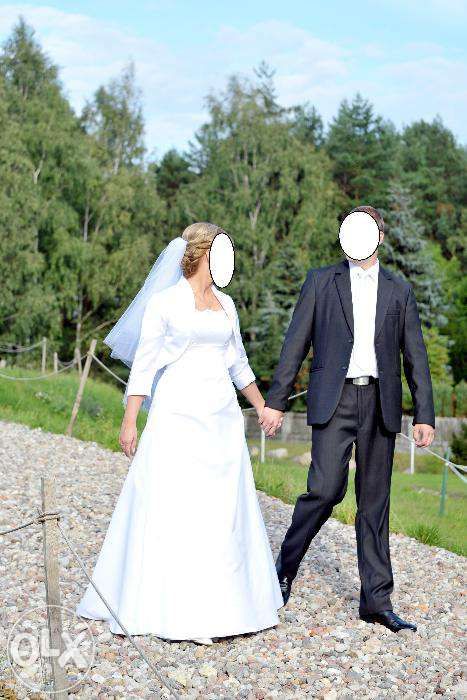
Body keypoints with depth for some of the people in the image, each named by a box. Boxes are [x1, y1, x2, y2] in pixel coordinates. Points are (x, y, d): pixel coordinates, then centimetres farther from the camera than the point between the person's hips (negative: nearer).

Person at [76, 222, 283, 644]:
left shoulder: (226, 304, 14)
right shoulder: (164, 303, -3)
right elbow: (144, 364, -5)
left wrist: (263, 407, 25)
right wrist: (129, 421, -9)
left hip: (223, 417, 6)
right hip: (178, 415, -6)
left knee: (225, 511, 6)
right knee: (173, 509, -4)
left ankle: (225, 605, 16)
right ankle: (173, 611, 5)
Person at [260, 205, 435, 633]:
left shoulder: (399, 290, 13)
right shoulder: (321, 281, 8)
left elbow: (415, 354, 11)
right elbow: (296, 343, 5)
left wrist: (425, 414, 4)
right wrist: (276, 401, -1)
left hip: (380, 403, 2)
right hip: (334, 400, -2)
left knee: (375, 502, 5)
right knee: (325, 489, -14)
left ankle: (376, 600, 11)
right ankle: (286, 565, 11)